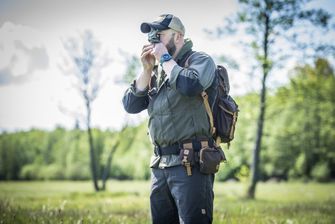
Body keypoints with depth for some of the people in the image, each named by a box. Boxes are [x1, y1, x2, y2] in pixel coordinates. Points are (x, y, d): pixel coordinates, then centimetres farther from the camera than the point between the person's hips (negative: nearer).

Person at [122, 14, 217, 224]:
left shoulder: (200, 60, -1)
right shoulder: (157, 72, 18)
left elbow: (191, 84, -23)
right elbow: (130, 105, 12)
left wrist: (165, 58, -9)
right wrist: (147, 70, 3)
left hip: (191, 164, -7)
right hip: (160, 165, 7)